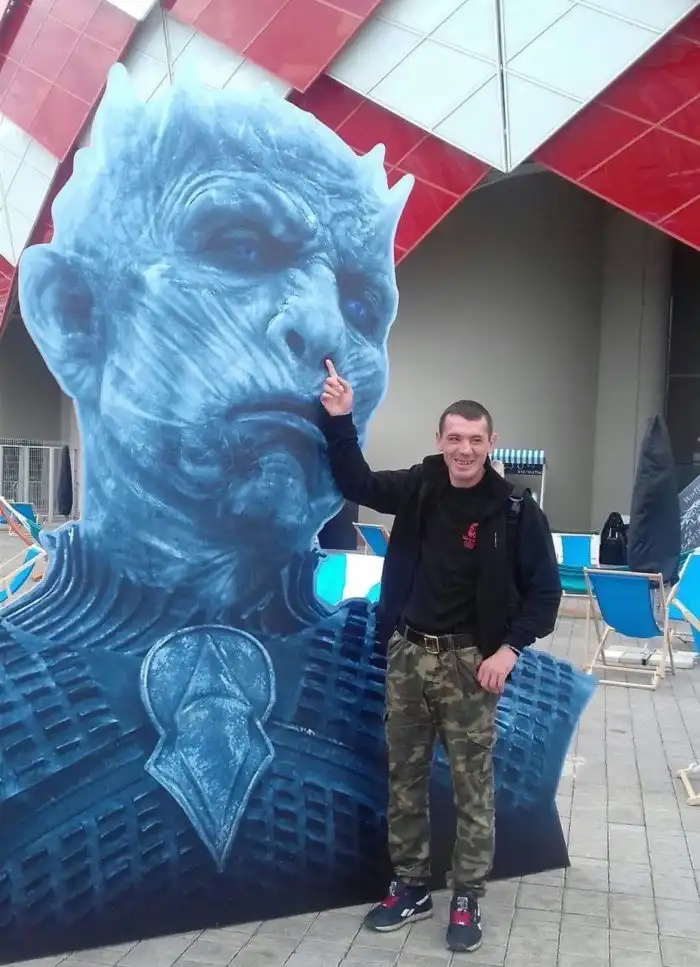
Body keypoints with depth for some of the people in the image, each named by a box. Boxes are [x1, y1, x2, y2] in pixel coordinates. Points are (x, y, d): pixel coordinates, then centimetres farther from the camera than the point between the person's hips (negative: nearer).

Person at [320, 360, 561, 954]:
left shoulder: (516, 512, -9)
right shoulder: (418, 489, 0)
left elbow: (544, 590, -4)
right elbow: (356, 483, 10)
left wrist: (509, 648, -13)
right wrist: (339, 420, -4)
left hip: (469, 663, -3)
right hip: (407, 655, 4)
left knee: (472, 786, 7)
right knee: (405, 778, 13)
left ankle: (467, 900, 23)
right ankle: (411, 888, 30)